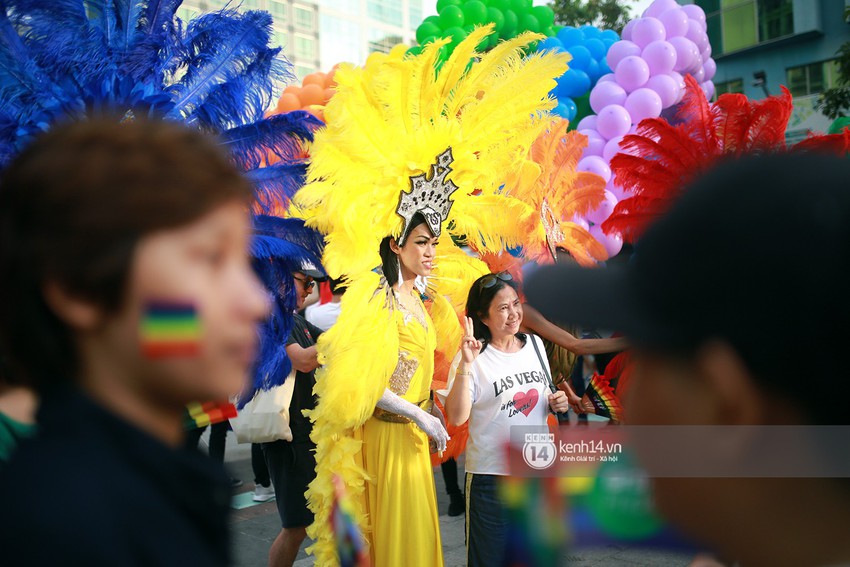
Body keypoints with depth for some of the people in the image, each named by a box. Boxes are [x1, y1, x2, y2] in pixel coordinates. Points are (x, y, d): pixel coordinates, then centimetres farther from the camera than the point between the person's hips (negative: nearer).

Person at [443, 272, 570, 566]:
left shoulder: (534, 343, 6)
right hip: (491, 474, -5)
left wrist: (556, 403, -1)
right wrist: (465, 365, -29)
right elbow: (456, 417, -22)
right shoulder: (475, 356, -11)